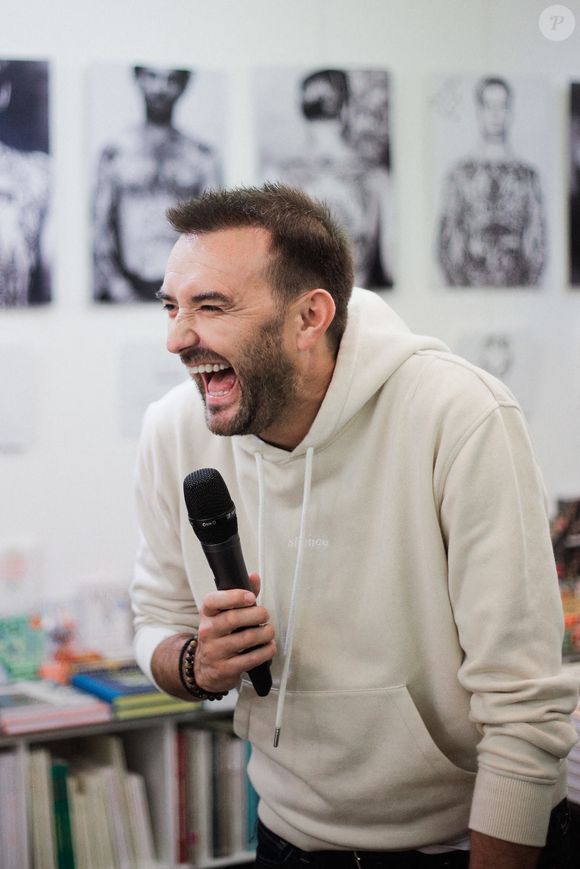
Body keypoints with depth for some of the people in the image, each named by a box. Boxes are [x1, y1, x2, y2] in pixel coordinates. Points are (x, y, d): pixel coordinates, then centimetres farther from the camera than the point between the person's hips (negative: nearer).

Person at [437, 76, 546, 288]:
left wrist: (528, 286, -6)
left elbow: (537, 240, 6)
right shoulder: (460, 173, 4)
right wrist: (461, 286, -8)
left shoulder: (528, 175, 7)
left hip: (518, 286, 1)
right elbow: (447, 242, 3)